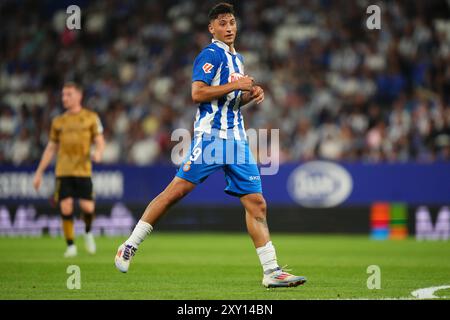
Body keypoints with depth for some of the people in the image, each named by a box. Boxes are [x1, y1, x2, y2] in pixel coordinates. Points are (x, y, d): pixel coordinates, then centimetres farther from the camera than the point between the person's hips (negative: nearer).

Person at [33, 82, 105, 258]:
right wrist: (39, 173, 13)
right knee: (66, 208, -8)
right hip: (63, 171, 2)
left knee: (87, 208, -10)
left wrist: (98, 152, -21)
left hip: (83, 170, -2)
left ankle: (88, 232, 23)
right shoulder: (58, 121, 13)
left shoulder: (91, 117, 6)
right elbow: (51, 148, 17)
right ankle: (71, 246, 4)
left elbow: (100, 142, 4)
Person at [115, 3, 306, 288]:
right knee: (178, 189, -12)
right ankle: (130, 246, -2)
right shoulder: (212, 55, -5)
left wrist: (251, 94, 12)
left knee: (256, 203, 1)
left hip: (237, 139, 8)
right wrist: (236, 85, -15)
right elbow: (197, 93, -16)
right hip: (211, 135, -8)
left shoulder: (237, 58, 22)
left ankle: (272, 272, 1)